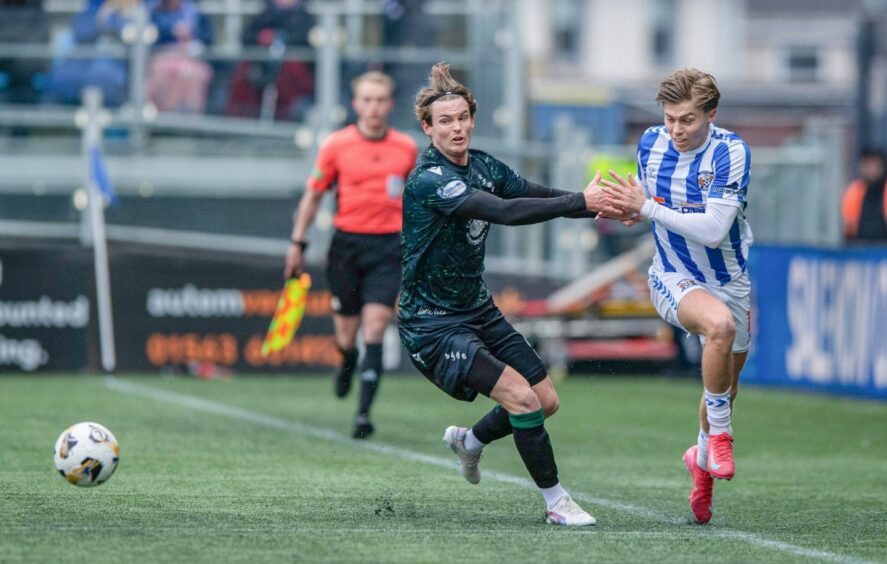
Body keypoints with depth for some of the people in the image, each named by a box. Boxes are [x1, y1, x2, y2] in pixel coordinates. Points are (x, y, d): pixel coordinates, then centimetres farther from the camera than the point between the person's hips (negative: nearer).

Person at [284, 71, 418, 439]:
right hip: (347, 243, 0)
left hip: (388, 247, 0)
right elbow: (313, 195, 7)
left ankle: (364, 412, -14)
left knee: (375, 326, -13)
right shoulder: (336, 145, -1)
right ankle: (347, 362, 43)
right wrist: (297, 243, 4)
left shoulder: (407, 148, 4)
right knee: (346, 334, 5)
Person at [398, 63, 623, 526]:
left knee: (546, 401, 7)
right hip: (432, 326, -9)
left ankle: (469, 441, 34)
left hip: (478, 311, 9)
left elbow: (539, 197, 2)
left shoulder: (483, 166, 4)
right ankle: (556, 502, -7)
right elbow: (505, 212, -34)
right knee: (521, 396, -20)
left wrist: (603, 204, -16)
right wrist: (580, 202, -37)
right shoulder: (428, 181, -24)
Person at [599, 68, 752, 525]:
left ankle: (702, 457, 43)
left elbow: (713, 230, -29)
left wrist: (648, 208, -29)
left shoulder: (730, 152, -21)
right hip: (673, 278, 0)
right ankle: (719, 434, -19)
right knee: (719, 323, -34)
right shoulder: (651, 143, -7)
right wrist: (629, 208, -8)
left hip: (728, 280, 0)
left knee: (725, 387, 13)